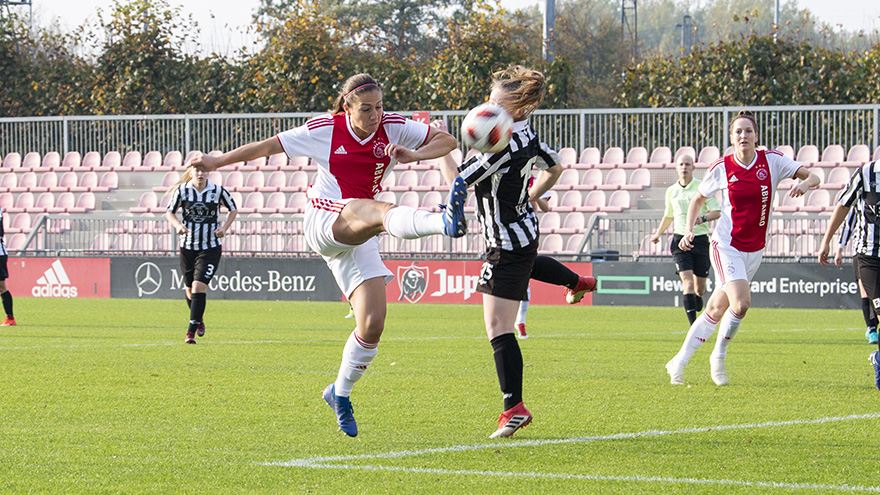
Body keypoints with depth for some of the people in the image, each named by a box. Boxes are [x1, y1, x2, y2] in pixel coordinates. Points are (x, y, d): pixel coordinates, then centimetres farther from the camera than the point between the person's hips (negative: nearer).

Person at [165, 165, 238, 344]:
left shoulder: (218, 191, -7)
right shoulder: (182, 190, -5)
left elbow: (233, 209, 10)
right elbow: (169, 211, 7)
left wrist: (224, 228, -6)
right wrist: (178, 225, -13)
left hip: (211, 248, -2)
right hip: (187, 247, 3)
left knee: (199, 287, -16)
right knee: (190, 289, 13)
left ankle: (191, 332, -13)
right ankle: (199, 320, 43)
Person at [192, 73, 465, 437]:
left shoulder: (392, 128, 4)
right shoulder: (324, 130, -2)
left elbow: (447, 140, 9)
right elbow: (268, 146, 9)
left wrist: (415, 156, -10)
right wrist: (219, 161, 14)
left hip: (358, 238, 5)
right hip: (323, 221, -5)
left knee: (372, 325, -6)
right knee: (381, 211, -38)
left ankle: (341, 393, 18)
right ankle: (445, 221, -72)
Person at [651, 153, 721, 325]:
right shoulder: (671, 191, 9)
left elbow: (717, 212, -8)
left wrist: (703, 218, -25)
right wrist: (658, 234, 22)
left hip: (701, 240, -1)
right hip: (680, 240, 1)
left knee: (700, 288, 4)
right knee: (687, 281, -16)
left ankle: (698, 298, 42)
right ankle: (693, 325, -20)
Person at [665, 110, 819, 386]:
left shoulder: (772, 160, -5)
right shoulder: (722, 168, -7)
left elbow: (813, 177, -4)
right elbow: (698, 200, 8)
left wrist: (805, 183, -27)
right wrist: (689, 231, -5)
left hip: (754, 250, 3)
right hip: (727, 246, -3)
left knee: (717, 310, 8)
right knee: (741, 303, -22)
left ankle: (679, 362, 20)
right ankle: (718, 357, 1)